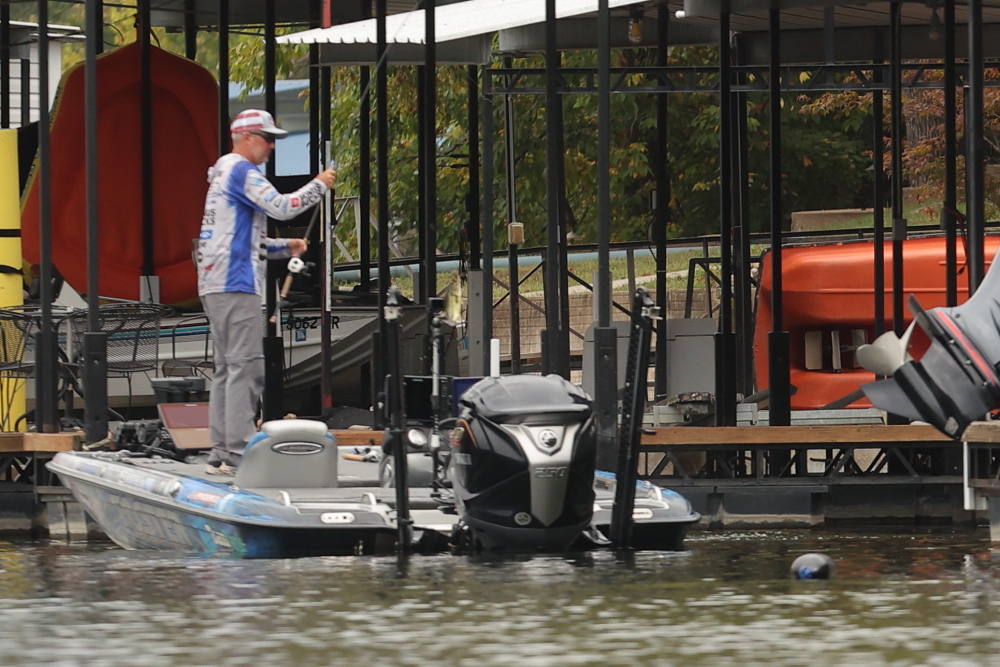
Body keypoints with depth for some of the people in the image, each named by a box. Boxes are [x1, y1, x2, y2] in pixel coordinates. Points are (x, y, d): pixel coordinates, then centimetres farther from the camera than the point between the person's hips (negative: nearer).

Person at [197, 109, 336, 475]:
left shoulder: (224, 174, 24)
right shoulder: (240, 171, -7)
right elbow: (281, 207, -18)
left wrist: (285, 247, 16)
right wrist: (319, 185, -4)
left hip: (216, 285, 11)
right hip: (235, 284, -11)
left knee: (226, 369, 9)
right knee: (245, 366, -13)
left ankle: (220, 454, 7)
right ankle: (238, 454, -18)